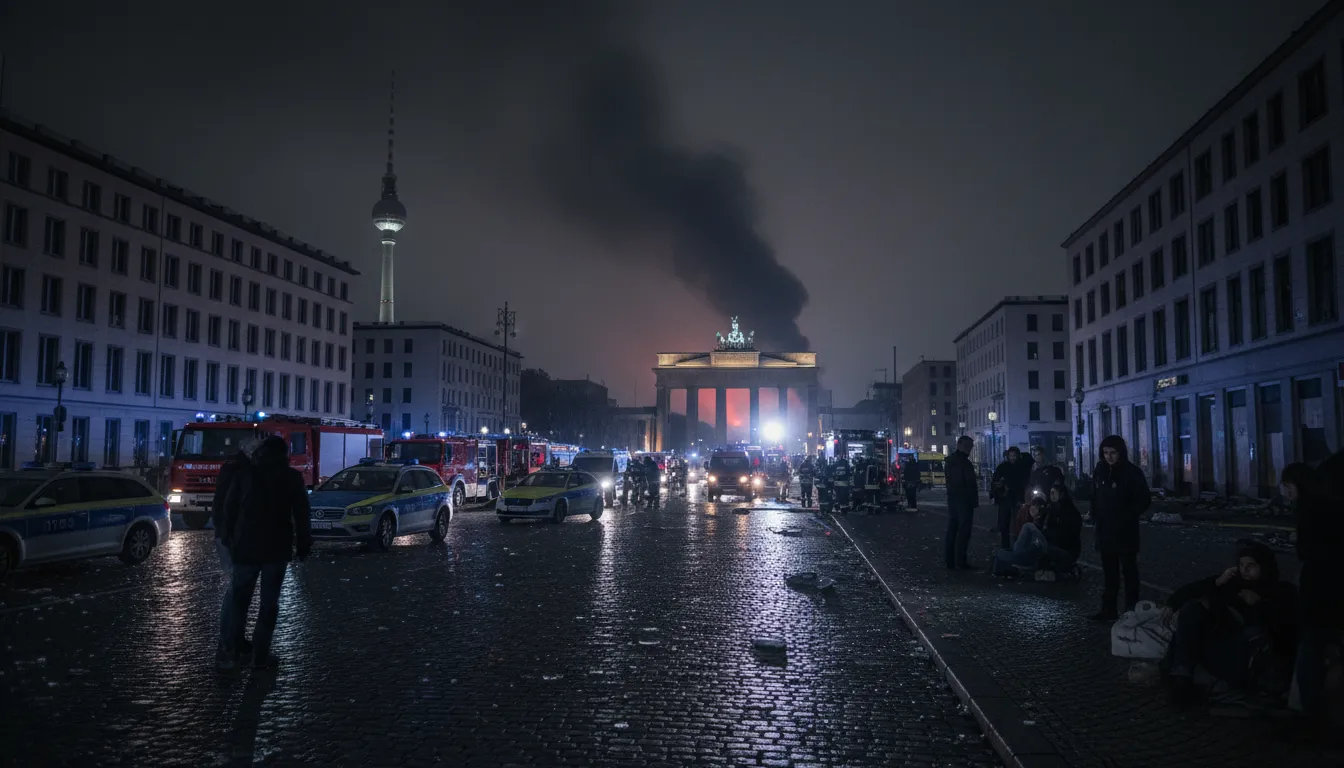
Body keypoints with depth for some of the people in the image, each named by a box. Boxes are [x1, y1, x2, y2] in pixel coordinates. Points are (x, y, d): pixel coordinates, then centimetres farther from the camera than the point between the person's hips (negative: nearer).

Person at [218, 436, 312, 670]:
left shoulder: (246, 474, 3)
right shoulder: (293, 477, -1)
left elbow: (229, 508, 7)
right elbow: (301, 515, -1)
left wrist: (230, 538, 16)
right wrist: (304, 544, 5)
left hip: (246, 546, 2)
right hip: (277, 548, -1)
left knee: (240, 598, 11)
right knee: (269, 601, 5)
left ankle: (229, 651, 3)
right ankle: (261, 655, 6)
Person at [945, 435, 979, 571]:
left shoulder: (950, 460, 12)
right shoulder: (964, 462, -16)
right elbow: (970, 483, -15)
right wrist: (974, 501, -10)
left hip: (952, 499, 9)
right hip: (964, 500, -9)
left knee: (952, 529, 10)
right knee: (964, 531, -6)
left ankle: (949, 560, 12)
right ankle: (960, 561, -8)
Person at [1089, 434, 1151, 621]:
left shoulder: (1133, 472, -9)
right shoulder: (1100, 471, 6)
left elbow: (1144, 500, -7)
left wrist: (1126, 518, -13)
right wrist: (1095, 522, 5)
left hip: (1125, 532, -5)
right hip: (1104, 531, 5)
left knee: (1129, 571, 3)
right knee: (1109, 573, 11)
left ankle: (1131, 611, 7)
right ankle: (1108, 609, 17)